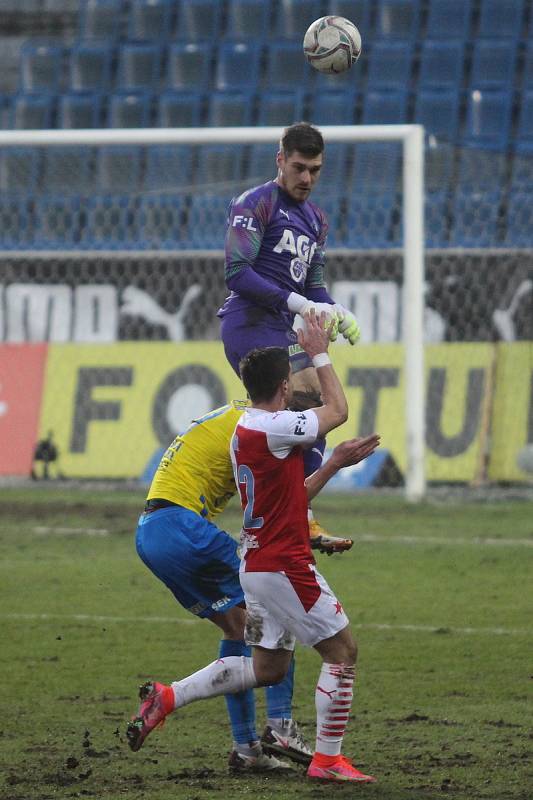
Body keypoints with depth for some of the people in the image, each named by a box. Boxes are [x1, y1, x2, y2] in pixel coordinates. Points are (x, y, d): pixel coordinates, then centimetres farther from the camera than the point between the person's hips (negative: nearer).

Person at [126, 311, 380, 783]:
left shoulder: (245, 432, 12)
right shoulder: (270, 428, -18)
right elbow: (338, 411, -5)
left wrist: (336, 464, 16)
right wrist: (320, 355, 4)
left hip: (259, 564, 10)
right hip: (284, 565, -10)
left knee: (267, 668, 16)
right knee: (343, 650, 0)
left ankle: (167, 696, 11)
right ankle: (327, 759, 1)